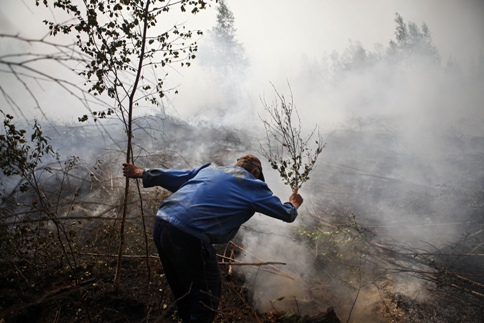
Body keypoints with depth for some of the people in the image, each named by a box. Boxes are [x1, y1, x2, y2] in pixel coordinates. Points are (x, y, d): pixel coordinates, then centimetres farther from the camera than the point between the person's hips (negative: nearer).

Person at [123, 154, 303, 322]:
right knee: (208, 295, 11)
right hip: (188, 235, -8)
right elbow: (286, 214, 19)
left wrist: (141, 173, 38)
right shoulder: (253, 185, 9)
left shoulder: (210, 168, 24)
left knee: (183, 291, 26)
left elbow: (173, 176, 28)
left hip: (161, 225, 8)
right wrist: (294, 205, 41)